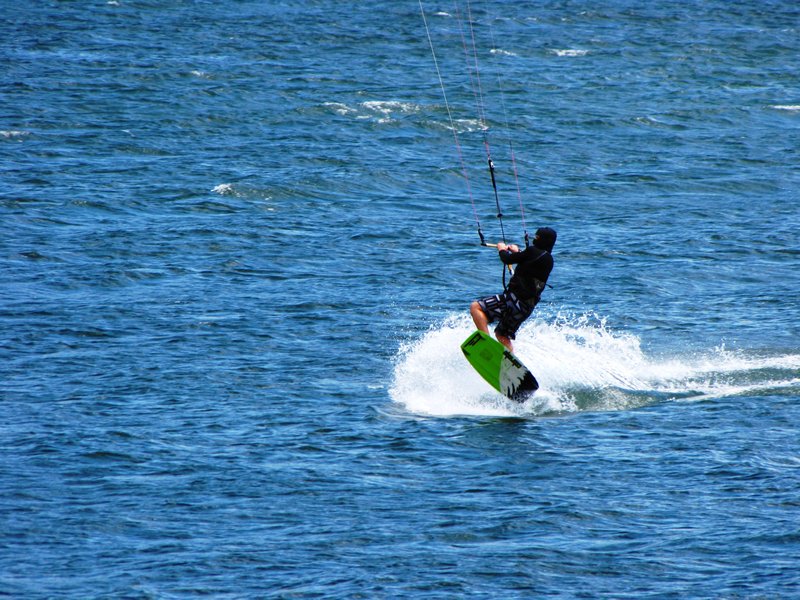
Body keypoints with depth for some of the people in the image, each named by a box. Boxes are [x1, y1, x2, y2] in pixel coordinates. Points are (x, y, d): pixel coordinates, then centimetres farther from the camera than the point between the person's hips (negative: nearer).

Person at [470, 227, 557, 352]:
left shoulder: (533, 252, -11)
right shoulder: (548, 259, 13)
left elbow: (508, 260, -3)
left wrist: (502, 250, 17)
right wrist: (518, 252, 46)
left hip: (517, 299, -9)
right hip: (527, 307, 9)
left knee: (476, 307, -14)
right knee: (501, 334, 26)